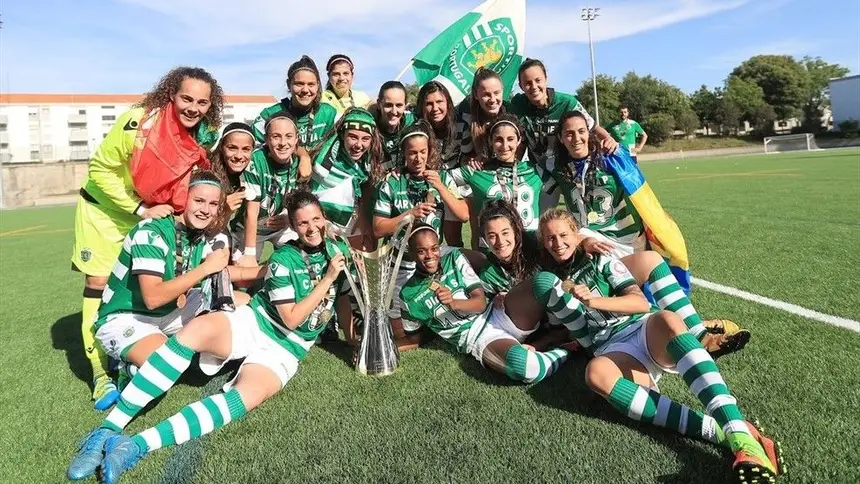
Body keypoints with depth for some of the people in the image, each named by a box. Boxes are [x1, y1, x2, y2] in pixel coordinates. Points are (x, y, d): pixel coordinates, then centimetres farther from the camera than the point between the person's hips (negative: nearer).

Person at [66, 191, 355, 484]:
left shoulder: (338, 250, 5)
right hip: (251, 323, -1)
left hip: (284, 351, 1)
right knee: (196, 330, -35)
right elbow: (291, 318, -9)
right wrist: (326, 280, -9)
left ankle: (135, 446, -36)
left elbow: (342, 300, 18)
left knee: (248, 396, -34)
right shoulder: (284, 259, -6)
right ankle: (107, 431, -31)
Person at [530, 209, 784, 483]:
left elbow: (641, 302, 2)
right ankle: (716, 431, -46)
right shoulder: (553, 282, 21)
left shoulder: (600, 260, 14)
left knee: (666, 319, -38)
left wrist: (593, 300, -11)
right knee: (595, 372, -38)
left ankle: (739, 434, -50)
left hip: (643, 329, 0)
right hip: (612, 351, 0)